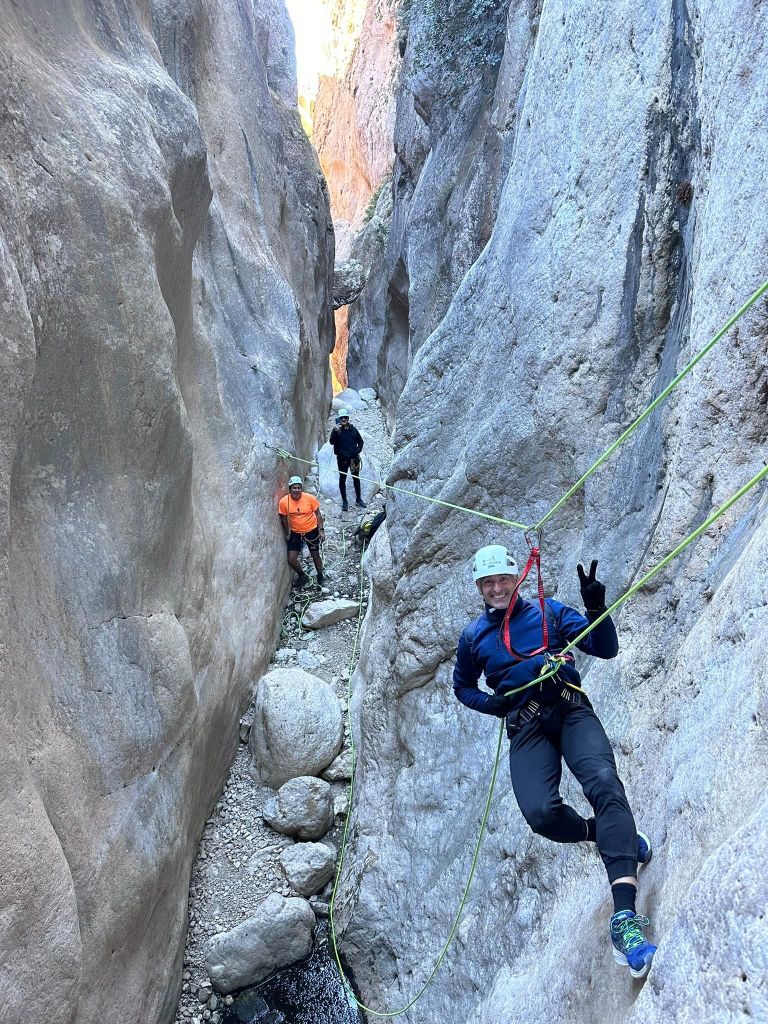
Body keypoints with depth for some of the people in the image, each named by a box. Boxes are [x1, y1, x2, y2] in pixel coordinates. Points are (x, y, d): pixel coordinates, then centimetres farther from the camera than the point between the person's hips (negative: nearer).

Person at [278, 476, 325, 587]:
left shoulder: (310, 498, -19)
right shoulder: (284, 502, -17)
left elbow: (318, 514, -6)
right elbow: (284, 518, -1)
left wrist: (321, 530, -9)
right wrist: (287, 533, 6)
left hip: (311, 531, -1)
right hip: (295, 533, 1)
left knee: (315, 555, 14)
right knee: (291, 559, -2)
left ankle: (320, 576, 41)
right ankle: (302, 576, 27)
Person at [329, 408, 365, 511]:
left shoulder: (353, 429, 3)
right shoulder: (336, 430, -4)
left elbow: (360, 441, 13)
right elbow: (331, 442, -17)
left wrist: (358, 451, 1)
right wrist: (335, 431, -29)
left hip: (354, 457, 2)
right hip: (342, 458, -2)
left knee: (356, 478, 12)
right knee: (342, 479, 3)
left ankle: (358, 499, 24)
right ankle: (344, 501, 11)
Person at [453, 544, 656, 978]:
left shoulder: (550, 612, 11)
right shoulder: (473, 637, 15)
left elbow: (607, 649, 5)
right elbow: (463, 687, 28)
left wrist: (597, 608, -15)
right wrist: (492, 704, 6)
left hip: (570, 710, -1)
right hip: (526, 727, 1)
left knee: (603, 781, -31)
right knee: (540, 811, -26)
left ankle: (625, 917, -36)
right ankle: (609, 833, 8)